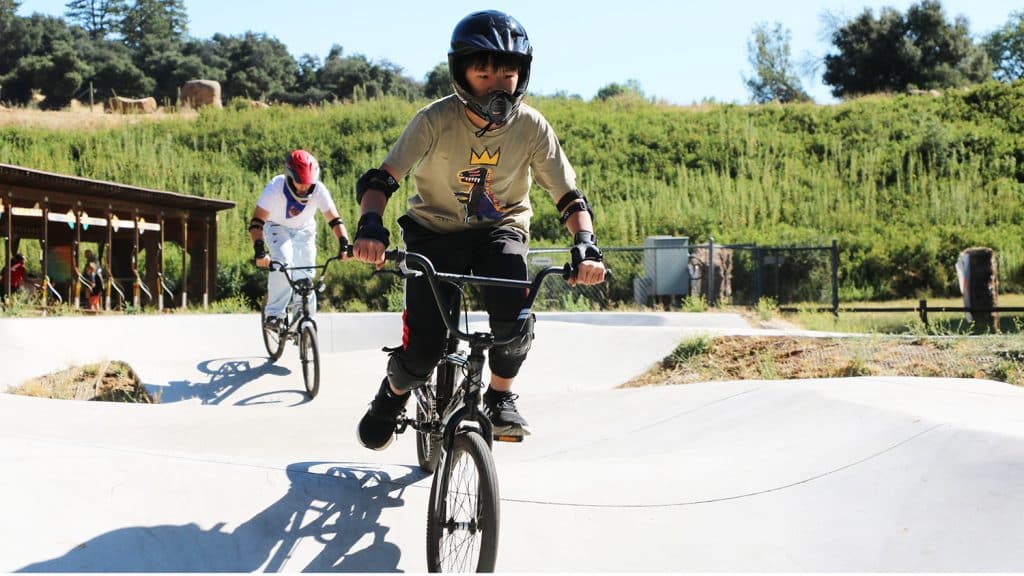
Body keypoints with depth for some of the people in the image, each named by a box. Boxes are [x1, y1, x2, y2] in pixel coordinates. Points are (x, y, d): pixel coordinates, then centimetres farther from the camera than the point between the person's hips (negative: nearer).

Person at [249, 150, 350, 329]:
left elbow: (334, 219, -28)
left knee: (305, 278, -5)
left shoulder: (319, 190, -29)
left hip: (304, 231, 2)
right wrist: (259, 251, -50)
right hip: (277, 228, -2)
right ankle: (274, 314, -21)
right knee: (283, 262, -29)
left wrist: (344, 245, -43)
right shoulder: (275, 187, -33)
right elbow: (257, 221, -37)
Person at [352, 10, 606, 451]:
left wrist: (585, 244, -30)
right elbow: (378, 179, -23)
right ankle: (394, 391, 22)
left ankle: (500, 396, 0)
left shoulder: (532, 127, -15)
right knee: (422, 353, -15)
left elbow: (569, 196, -11)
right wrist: (370, 225, -44)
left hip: (500, 229, 1)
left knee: (513, 314, -30)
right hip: (436, 231, -1)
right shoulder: (436, 120, -21)